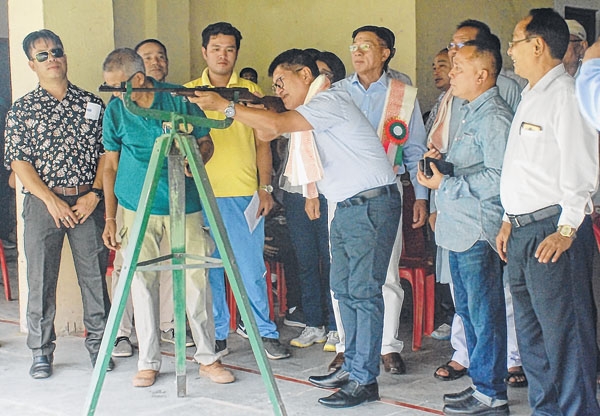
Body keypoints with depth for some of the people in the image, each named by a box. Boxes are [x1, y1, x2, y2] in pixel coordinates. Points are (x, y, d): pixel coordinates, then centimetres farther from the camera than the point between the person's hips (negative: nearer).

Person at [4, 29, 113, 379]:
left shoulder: (92, 104, 8)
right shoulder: (23, 109, 4)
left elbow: (107, 153, 7)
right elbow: (19, 161, -2)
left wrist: (94, 194, -6)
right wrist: (51, 200, -11)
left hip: (87, 202, 1)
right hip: (43, 202, -1)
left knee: (95, 274, 3)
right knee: (41, 278, 1)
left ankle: (99, 344, 16)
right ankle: (42, 352, 13)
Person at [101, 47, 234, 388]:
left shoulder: (179, 99, -3)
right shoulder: (115, 110, 2)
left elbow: (206, 143, 8)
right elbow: (111, 165, 8)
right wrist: (110, 219, 5)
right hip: (139, 209, 1)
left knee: (196, 279, 0)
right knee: (143, 282, 2)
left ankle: (208, 357, 13)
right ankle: (148, 362, 13)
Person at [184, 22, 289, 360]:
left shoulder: (251, 92, 10)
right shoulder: (188, 92, 8)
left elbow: (262, 143, 10)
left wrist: (265, 188, 3)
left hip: (245, 193, 0)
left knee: (252, 267, -1)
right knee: (209, 267, 4)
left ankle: (264, 330, 12)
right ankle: (217, 334, 16)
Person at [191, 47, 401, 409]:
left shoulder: (331, 99, -14)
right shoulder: (315, 107, 16)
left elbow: (276, 125, -25)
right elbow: (266, 133, 13)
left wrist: (225, 106, -19)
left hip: (371, 205, -10)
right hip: (347, 207, 10)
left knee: (364, 292, -8)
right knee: (344, 289, 13)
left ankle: (365, 380, -4)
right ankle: (352, 367, 22)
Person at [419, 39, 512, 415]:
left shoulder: (494, 117, -14)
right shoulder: (471, 113, 18)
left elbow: (498, 177, -23)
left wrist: (446, 184, -19)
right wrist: (444, 161, 10)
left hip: (479, 230, -10)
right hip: (460, 229, 11)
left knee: (485, 314, -3)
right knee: (468, 311, 16)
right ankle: (481, 382, 26)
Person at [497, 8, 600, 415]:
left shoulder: (566, 94, -10)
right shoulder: (531, 97, 20)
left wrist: (566, 230, -20)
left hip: (553, 232, -10)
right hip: (523, 230, 10)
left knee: (564, 332, -7)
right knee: (531, 333, 14)